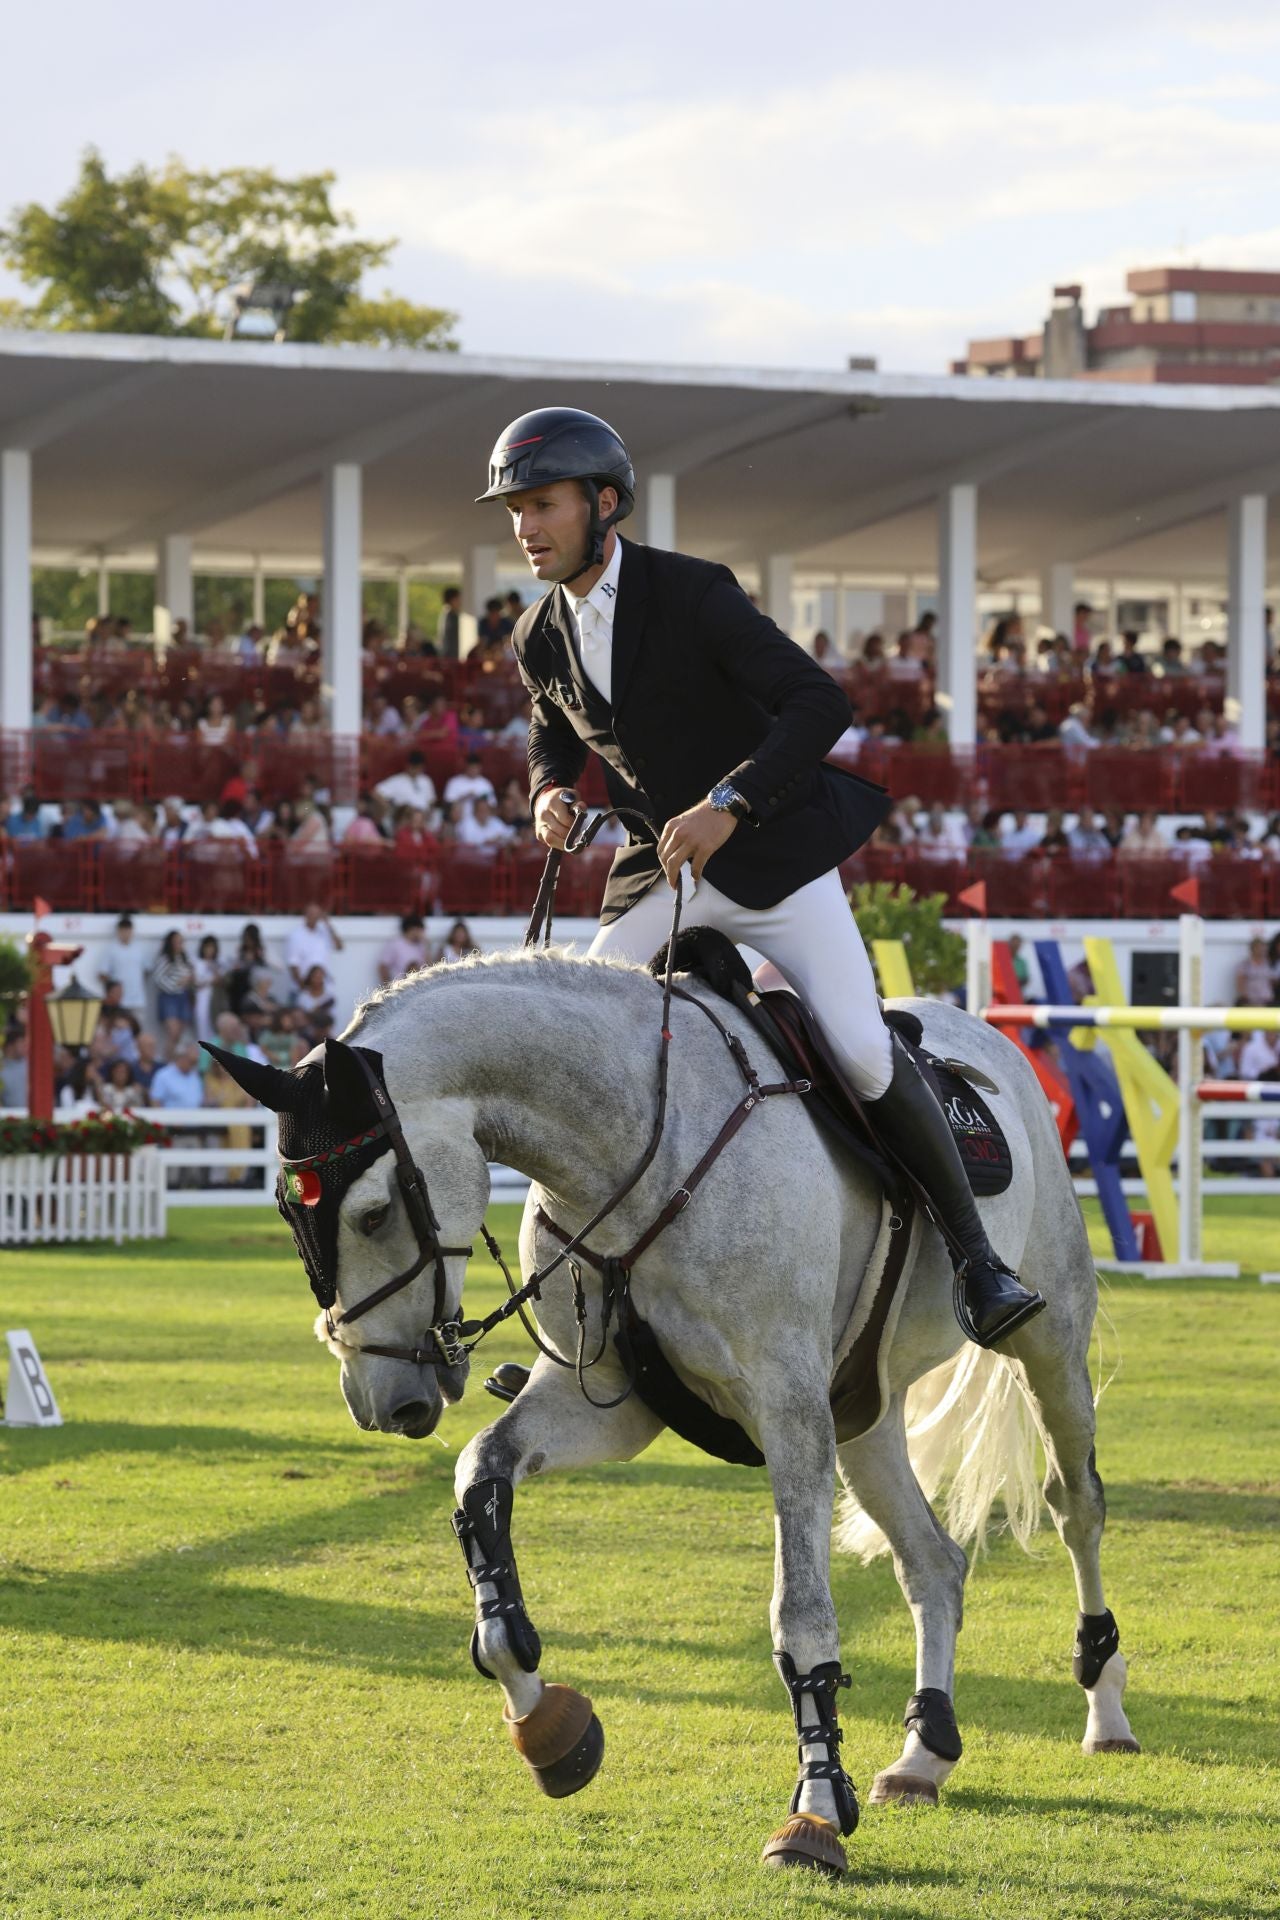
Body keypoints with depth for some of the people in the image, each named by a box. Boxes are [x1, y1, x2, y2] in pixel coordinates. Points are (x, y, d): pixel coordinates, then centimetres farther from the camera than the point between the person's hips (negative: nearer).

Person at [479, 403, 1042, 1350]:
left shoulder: (693, 594, -17)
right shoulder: (540, 641, 2)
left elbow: (820, 703, -22)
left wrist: (728, 802, -32)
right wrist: (552, 794, -2)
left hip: (774, 854, -6)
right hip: (662, 868, 6)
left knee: (861, 1049, -19)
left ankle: (976, 1252, -6)